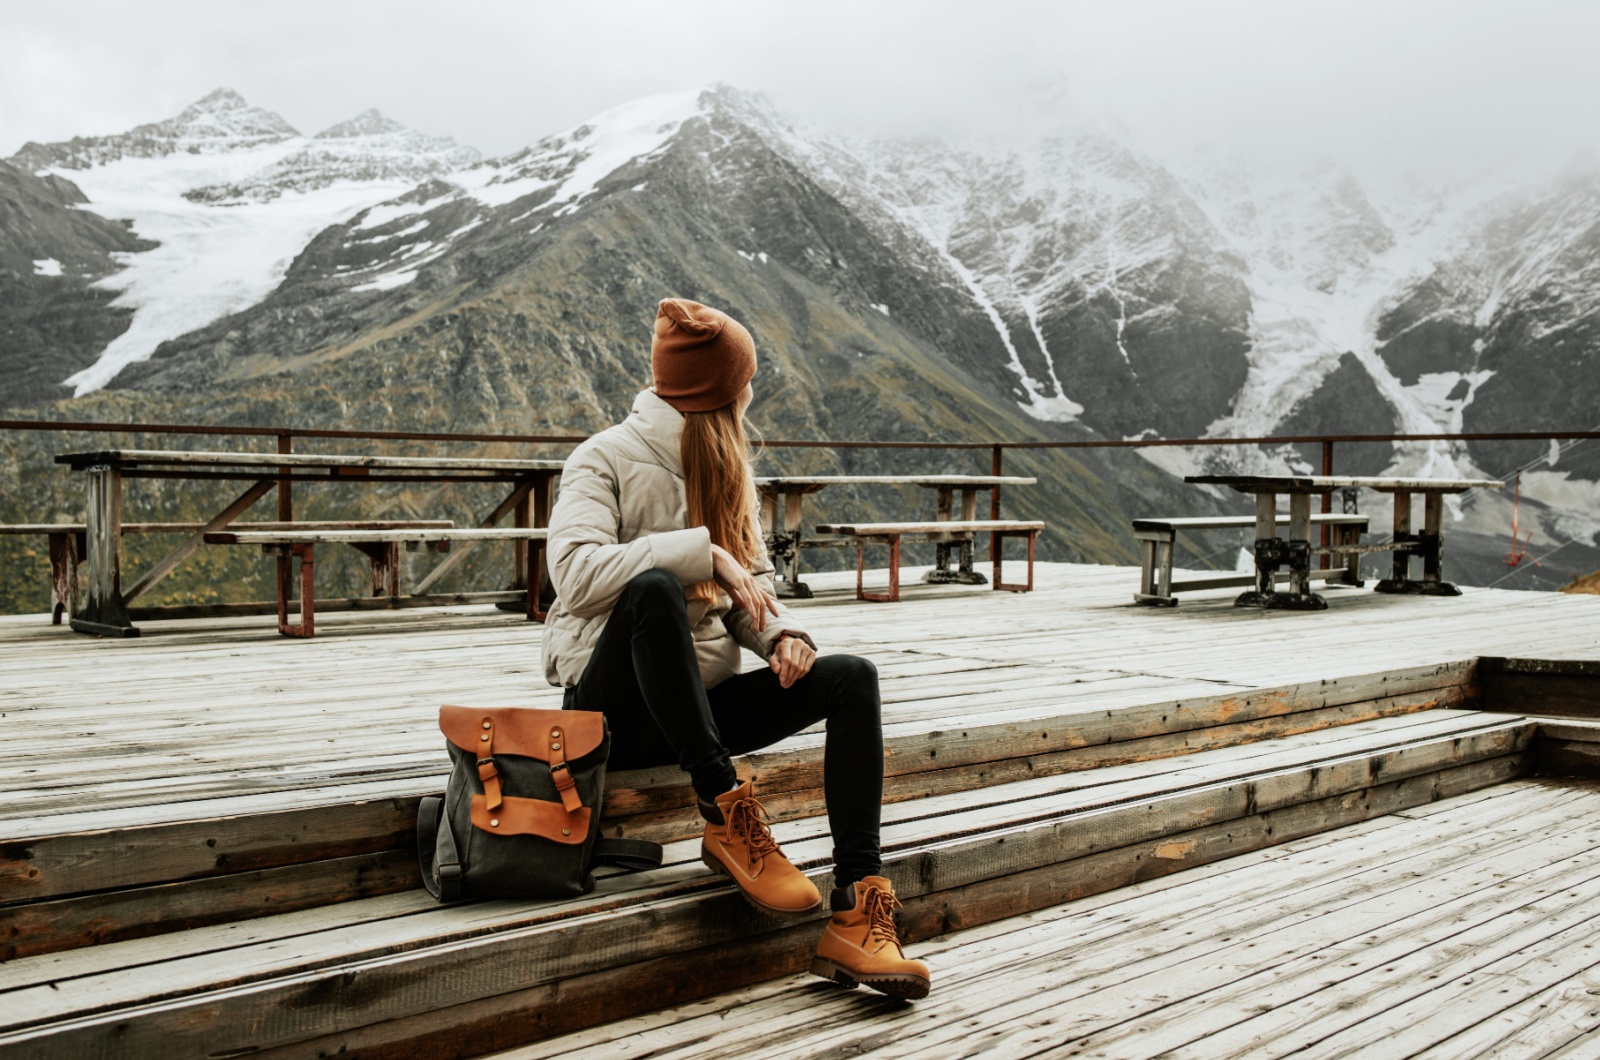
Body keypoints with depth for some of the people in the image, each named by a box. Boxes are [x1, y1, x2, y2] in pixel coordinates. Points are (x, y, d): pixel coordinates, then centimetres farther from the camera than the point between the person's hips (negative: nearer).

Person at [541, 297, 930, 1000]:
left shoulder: (728, 470, 16)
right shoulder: (605, 458, -6)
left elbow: (752, 587, 14)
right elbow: (575, 572, -23)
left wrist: (783, 633, -8)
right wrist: (704, 551, -27)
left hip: (702, 698, 7)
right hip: (618, 705, -6)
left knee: (852, 677, -15)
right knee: (655, 587, -36)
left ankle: (855, 915, -25)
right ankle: (726, 818, -27)